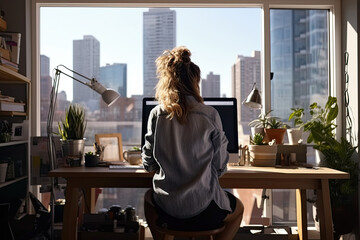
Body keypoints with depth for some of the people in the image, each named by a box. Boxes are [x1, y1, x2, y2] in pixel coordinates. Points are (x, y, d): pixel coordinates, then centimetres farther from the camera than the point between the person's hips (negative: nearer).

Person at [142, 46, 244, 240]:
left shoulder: (156, 114, -6)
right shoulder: (210, 115, -11)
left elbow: (149, 165, 2)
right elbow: (220, 167, -3)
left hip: (167, 210, 3)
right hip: (204, 211, -2)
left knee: (149, 197, 39)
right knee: (238, 208, 32)